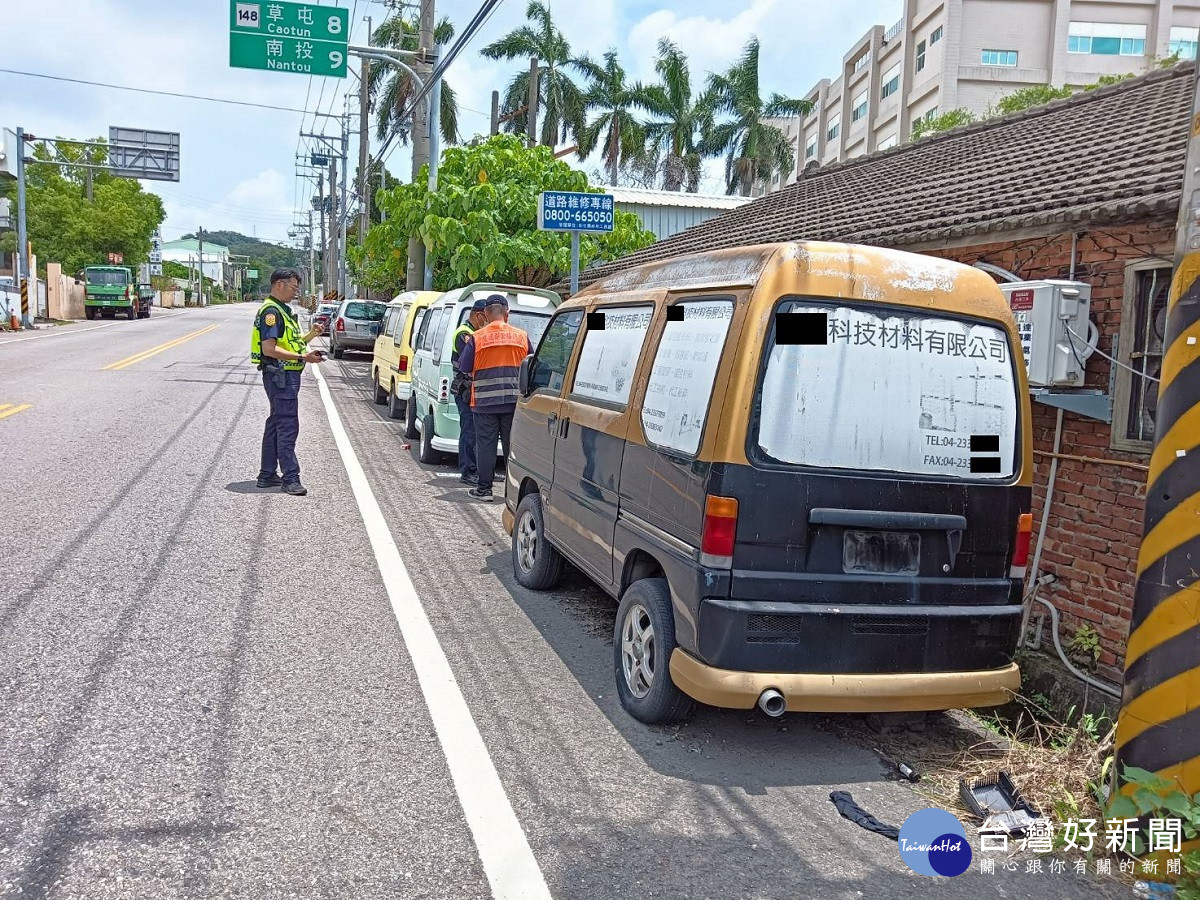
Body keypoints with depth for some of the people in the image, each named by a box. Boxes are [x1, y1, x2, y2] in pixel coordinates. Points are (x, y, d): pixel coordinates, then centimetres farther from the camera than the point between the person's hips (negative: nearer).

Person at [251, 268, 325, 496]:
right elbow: (270, 349, -23)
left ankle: (267, 475, 22)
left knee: (276, 425, 15)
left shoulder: (283, 310, 18)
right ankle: (290, 479, -8)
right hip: (280, 376, -11)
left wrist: (311, 335, 9)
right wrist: (303, 357, -25)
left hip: (286, 376, 11)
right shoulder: (271, 311, -15)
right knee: (287, 426, -10)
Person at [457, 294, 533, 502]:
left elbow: (464, 367, -2)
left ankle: (484, 489, 7)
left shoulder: (477, 338, -6)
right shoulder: (521, 336, 1)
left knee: (485, 445, 5)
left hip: (485, 402, -2)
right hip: (514, 401, 2)